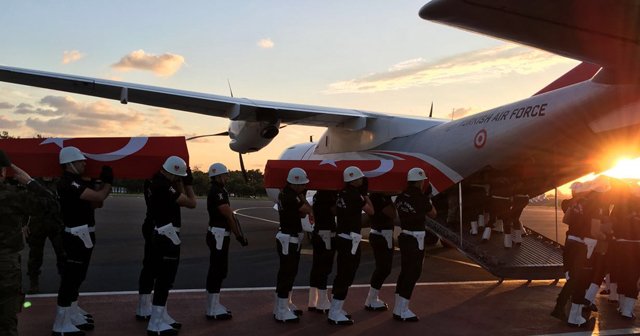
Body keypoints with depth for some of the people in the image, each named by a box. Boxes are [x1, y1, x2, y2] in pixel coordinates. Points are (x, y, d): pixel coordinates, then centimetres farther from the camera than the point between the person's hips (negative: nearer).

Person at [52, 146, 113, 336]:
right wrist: (108, 181, -8)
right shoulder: (69, 183, -19)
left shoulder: (77, 181, 14)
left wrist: (104, 182, -2)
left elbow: (95, 203, 9)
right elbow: (99, 197, -26)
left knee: (77, 277, 19)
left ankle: (73, 315, 33)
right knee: (70, 278, -6)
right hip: (77, 236, -11)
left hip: (82, 235, 11)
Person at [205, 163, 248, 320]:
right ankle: (212, 310, 3)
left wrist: (239, 235, 6)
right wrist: (239, 235, -10)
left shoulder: (220, 191, 15)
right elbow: (229, 216, -17)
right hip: (218, 235, -10)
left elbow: (229, 215, 11)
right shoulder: (217, 192, -17)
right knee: (216, 271, -4)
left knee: (220, 270, 16)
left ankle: (215, 304, 25)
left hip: (220, 235, 10)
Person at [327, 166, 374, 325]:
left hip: (341, 237, 9)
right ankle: (335, 314, -2)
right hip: (350, 240, -9)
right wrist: (365, 194, 4)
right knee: (346, 276, -5)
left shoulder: (342, 193, 8)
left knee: (342, 274, 16)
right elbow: (370, 211, -8)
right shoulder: (355, 195, -16)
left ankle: (335, 308, 25)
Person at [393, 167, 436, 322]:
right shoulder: (420, 198, -14)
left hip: (404, 237, 7)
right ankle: (402, 311, 3)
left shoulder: (401, 197, 3)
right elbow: (433, 214, -1)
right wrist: (428, 199, 15)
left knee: (405, 272, 15)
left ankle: (398, 308, 22)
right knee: (413, 273, 0)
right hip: (416, 240, -7)